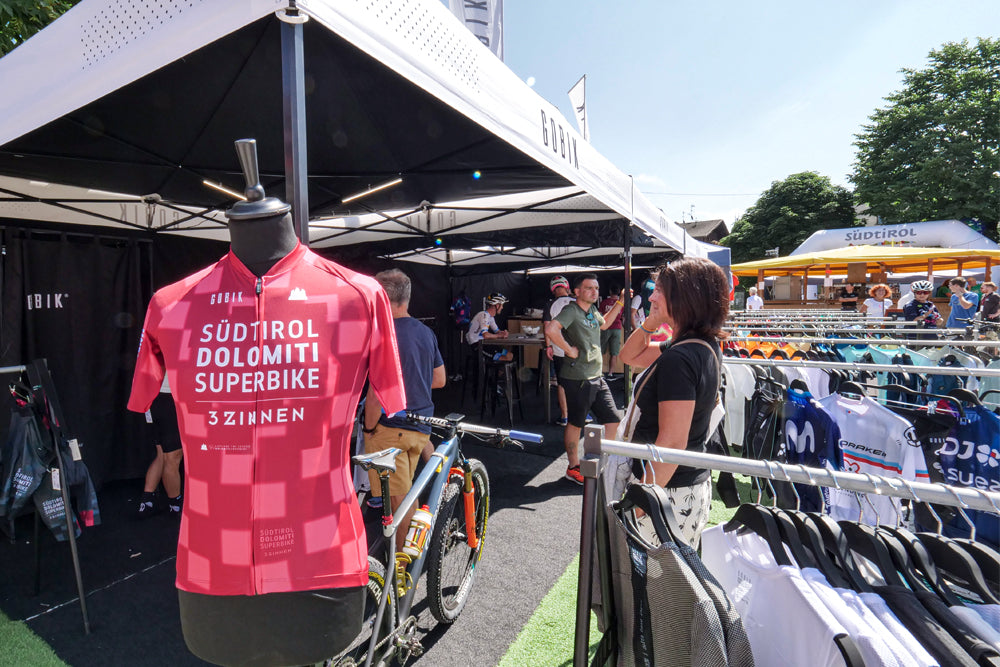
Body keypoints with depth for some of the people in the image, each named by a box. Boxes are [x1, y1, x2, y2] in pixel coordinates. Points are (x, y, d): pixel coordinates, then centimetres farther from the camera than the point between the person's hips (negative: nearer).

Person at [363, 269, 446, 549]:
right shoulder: (426, 332, 6)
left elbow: (377, 394, -22)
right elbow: (440, 380, 13)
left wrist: (368, 428, -8)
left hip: (390, 427, -7)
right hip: (421, 427, 8)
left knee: (400, 500, 4)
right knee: (405, 490, 22)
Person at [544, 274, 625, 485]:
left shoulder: (593, 310, 13)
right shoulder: (571, 310, -14)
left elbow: (604, 324, 35)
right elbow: (551, 329, -31)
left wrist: (620, 303, 28)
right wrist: (570, 349, -23)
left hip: (597, 377, 9)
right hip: (578, 378, -8)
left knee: (613, 420, 10)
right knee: (575, 423, 6)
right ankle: (573, 468, 23)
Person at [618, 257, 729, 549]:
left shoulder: (679, 358, -24)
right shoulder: (706, 346, 7)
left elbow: (672, 442, -25)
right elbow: (630, 356, 18)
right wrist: (650, 322, 2)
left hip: (669, 492, -10)